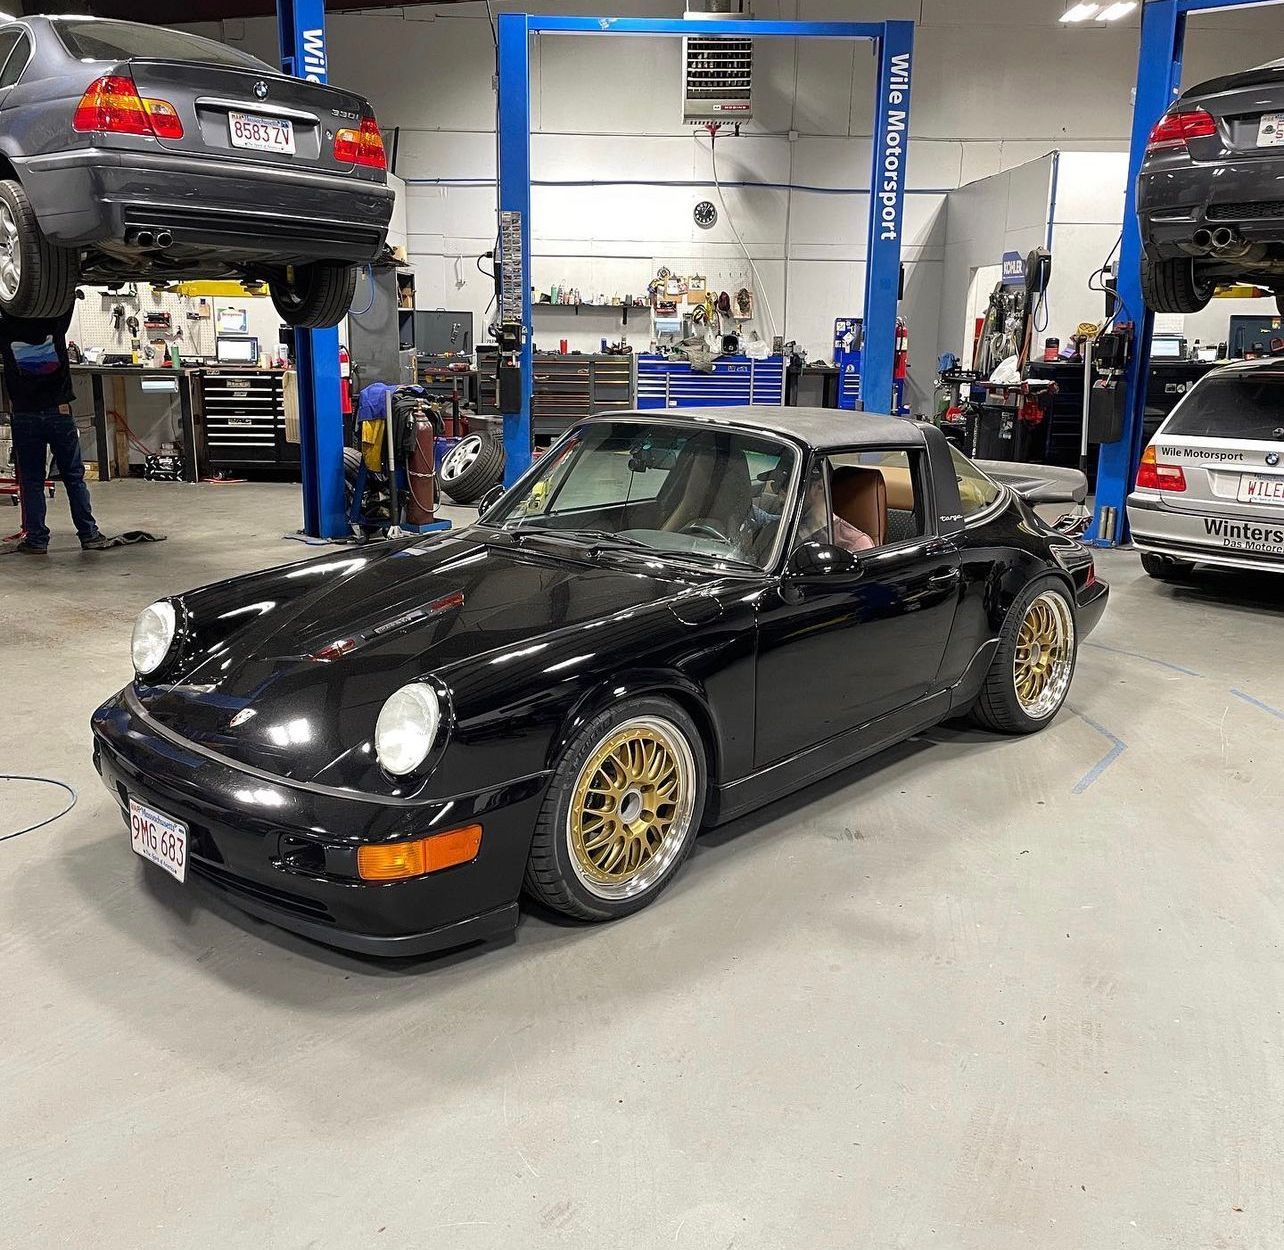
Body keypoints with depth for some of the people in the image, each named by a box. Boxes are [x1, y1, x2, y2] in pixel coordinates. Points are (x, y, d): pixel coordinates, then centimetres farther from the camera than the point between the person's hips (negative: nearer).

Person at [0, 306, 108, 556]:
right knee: (74, 477, 6)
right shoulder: (54, 324, -5)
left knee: (31, 481, 5)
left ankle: (36, 539, 6)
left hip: (25, 415, -1)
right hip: (59, 411, 1)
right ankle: (90, 535, 8)